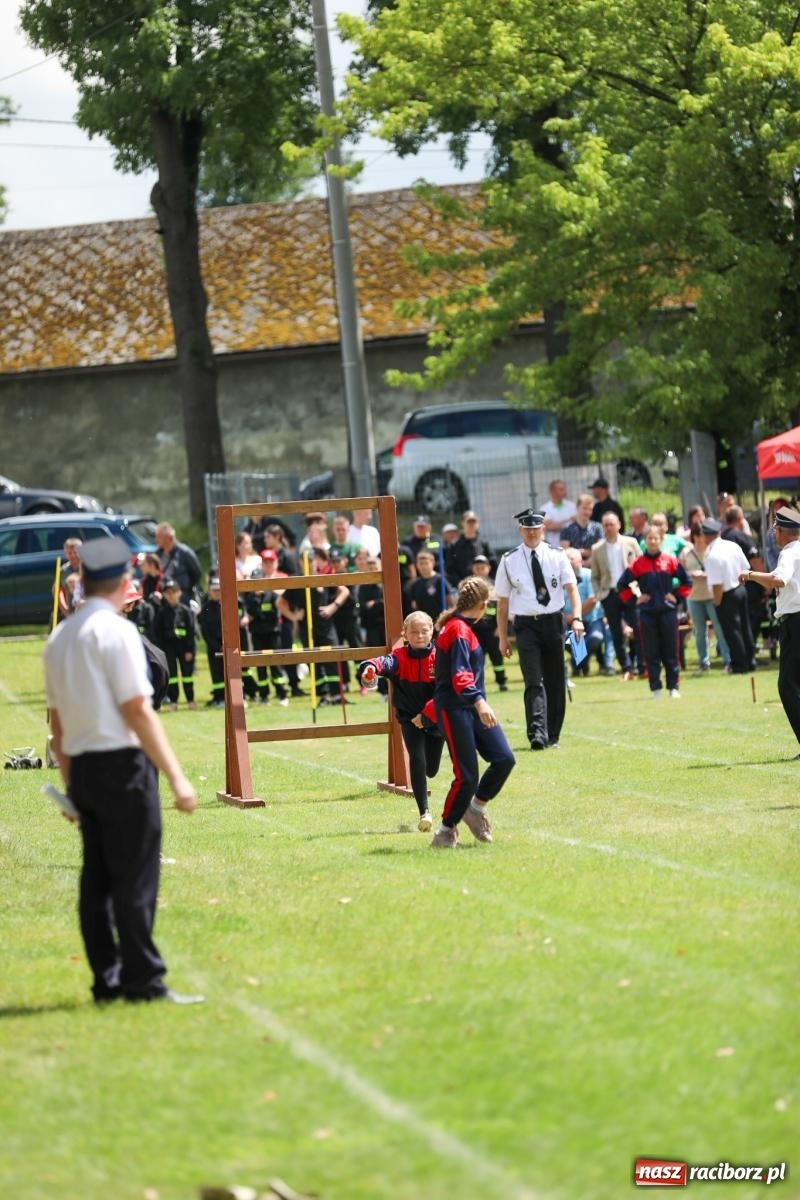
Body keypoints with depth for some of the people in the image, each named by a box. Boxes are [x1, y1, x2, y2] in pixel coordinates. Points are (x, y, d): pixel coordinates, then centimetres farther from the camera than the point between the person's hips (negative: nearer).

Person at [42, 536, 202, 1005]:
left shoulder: (59, 637, 12)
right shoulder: (116, 631, -11)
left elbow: (58, 720, 15)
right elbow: (138, 711, -15)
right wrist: (177, 777, -14)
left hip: (82, 768, 8)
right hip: (123, 764, -8)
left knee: (97, 878, 9)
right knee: (135, 878, -5)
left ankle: (107, 981, 12)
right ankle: (143, 980, -5)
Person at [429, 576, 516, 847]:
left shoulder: (462, 628, 16)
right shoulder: (458, 631, -15)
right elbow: (460, 674, -27)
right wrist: (479, 702, -41)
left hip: (474, 707, 9)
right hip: (454, 710, -9)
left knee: (503, 758, -4)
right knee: (466, 776, -9)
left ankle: (476, 808, 14)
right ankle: (446, 830, 8)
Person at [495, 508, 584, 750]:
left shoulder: (557, 557, 3)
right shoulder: (509, 561, 2)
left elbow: (571, 588, -6)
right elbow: (502, 601, 5)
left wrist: (577, 618, -23)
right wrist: (503, 638, 2)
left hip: (553, 623, 2)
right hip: (526, 625, -2)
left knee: (555, 681, 8)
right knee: (534, 681, -14)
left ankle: (552, 736, 18)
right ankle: (537, 733, -23)